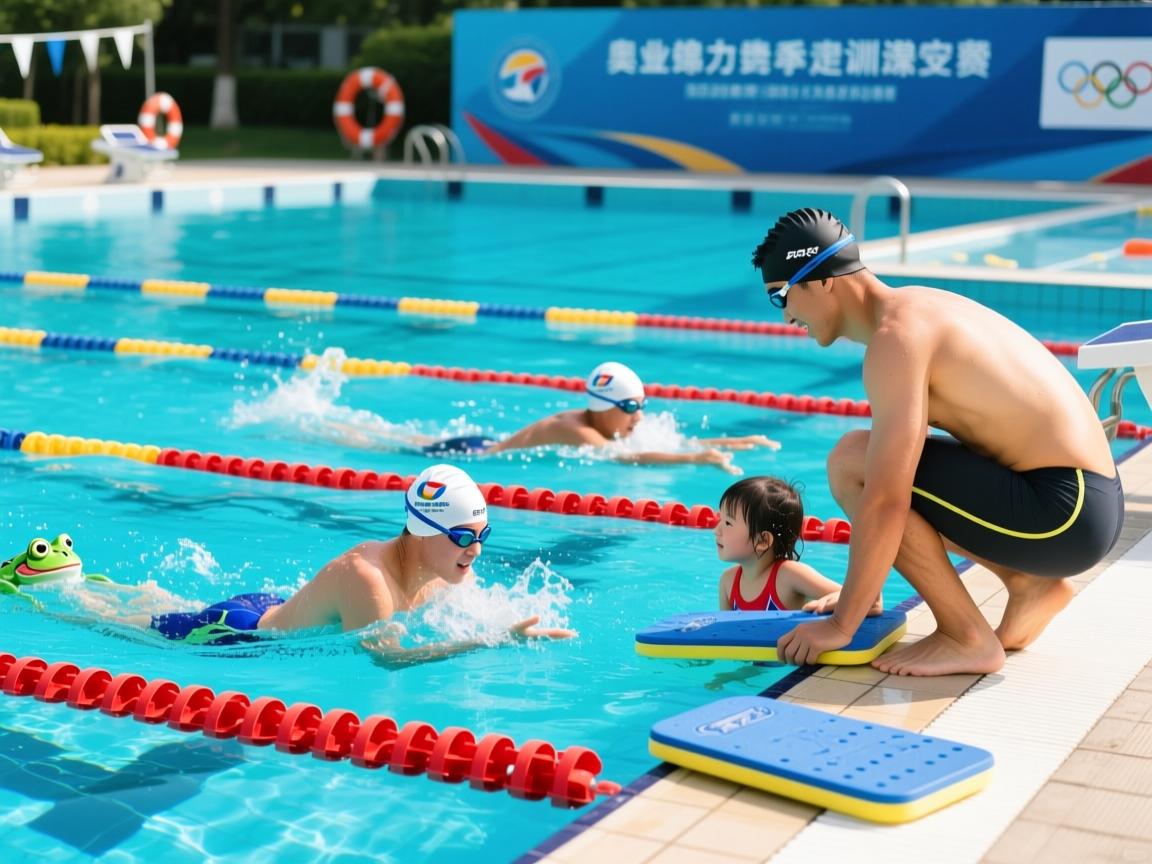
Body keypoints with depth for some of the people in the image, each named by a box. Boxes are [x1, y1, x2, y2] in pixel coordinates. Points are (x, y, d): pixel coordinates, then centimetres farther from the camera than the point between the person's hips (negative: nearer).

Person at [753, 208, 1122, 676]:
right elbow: (893, 488, 20)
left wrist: (842, 623, -15)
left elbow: (886, 501, -22)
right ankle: (1032, 586, 15)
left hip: (1063, 513, -10)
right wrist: (859, 594, 22)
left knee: (852, 462, -16)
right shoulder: (915, 308, 14)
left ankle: (968, 639, -8)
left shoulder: (896, 336, -16)